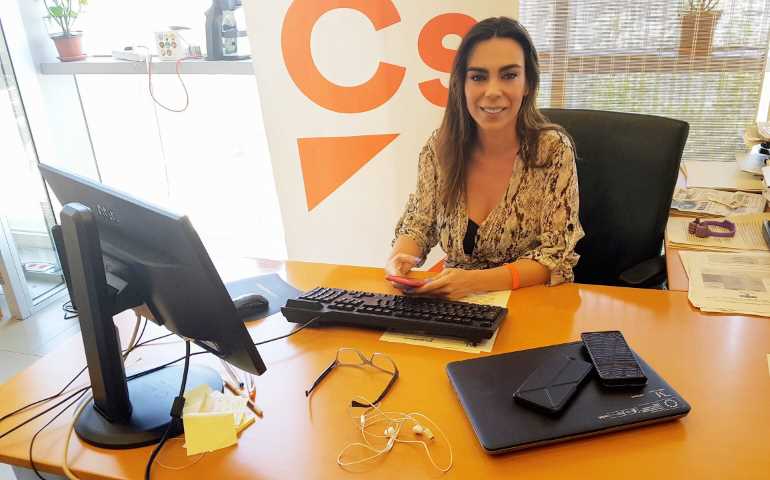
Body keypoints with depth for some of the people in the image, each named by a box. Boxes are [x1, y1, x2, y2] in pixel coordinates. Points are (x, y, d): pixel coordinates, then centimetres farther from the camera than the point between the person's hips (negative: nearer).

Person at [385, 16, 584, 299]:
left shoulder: (552, 150, -11)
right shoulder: (440, 148, -4)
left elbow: (556, 256, -13)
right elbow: (418, 226, 3)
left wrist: (477, 281, -27)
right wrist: (400, 258, -19)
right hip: (456, 304, 2)